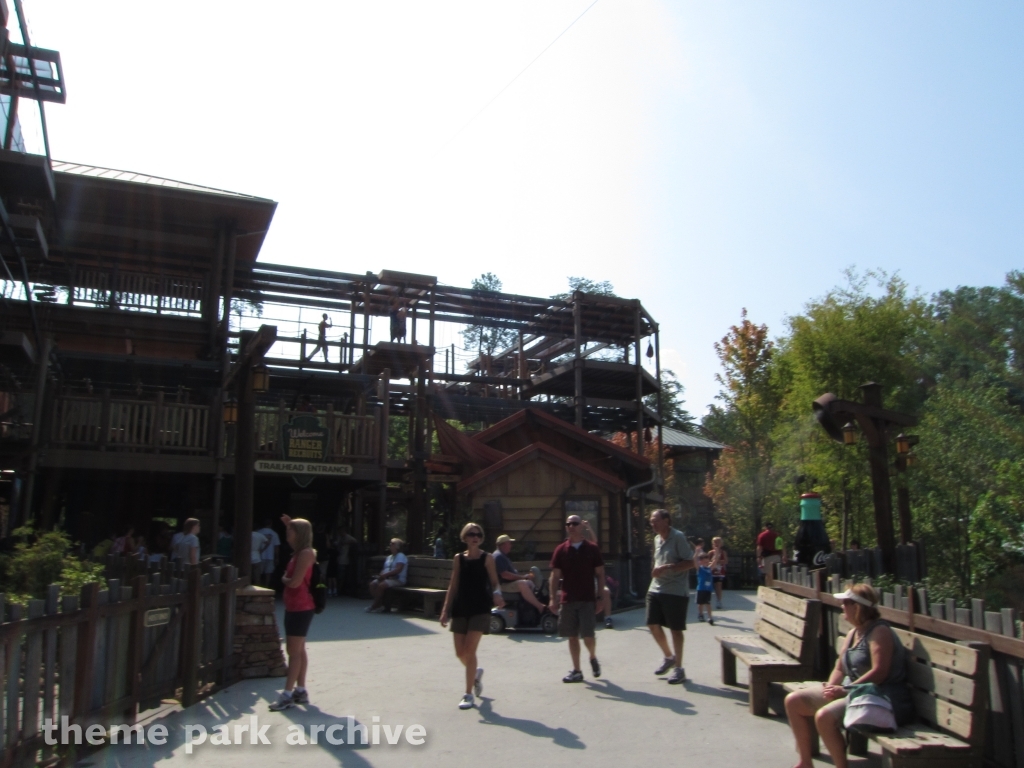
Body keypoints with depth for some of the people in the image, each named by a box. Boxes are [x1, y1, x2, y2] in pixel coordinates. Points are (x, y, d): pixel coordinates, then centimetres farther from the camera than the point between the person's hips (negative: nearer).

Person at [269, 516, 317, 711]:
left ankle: (287, 695, -3)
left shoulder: (306, 553, -18)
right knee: (298, 650, 13)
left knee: (294, 651, -6)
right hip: (293, 607, 10)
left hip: (300, 608, -10)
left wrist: (283, 579, -3)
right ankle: (300, 690, 19)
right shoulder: (298, 553, 10)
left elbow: (295, 582, -24)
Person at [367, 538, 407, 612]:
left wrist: (385, 574, -21)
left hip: (398, 579, -8)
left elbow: (398, 570, -18)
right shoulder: (389, 557, 21)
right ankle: (380, 604, -15)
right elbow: (384, 569, 20)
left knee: (381, 585, -31)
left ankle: (374, 606, -17)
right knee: (372, 584, -16)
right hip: (386, 578, 8)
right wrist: (381, 575, -4)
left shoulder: (401, 557, -5)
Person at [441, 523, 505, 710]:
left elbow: (495, 582, 0)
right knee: (460, 652, 7)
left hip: (480, 609, -4)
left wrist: (497, 595, -23)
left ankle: (468, 694, 2)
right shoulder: (459, 558, 6)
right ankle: (476, 673, 39)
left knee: (469, 650, -9)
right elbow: (453, 585, 8)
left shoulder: (487, 559, -2)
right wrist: (446, 610, 3)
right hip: (460, 609, 4)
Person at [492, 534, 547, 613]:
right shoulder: (498, 556, -16)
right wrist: (523, 576, -20)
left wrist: (525, 575, 8)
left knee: (530, 583, 13)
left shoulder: (502, 556, 19)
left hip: (509, 584, 12)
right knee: (522, 584, -31)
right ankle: (540, 606, -32)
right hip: (503, 586, -11)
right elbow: (504, 575, -25)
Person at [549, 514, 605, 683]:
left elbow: (600, 574, 3)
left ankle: (593, 658, 24)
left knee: (587, 635, -7)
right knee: (572, 636, 6)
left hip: (588, 599, -2)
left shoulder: (592, 549, 1)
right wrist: (553, 598, -3)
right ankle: (576, 671, 17)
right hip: (568, 599, 2)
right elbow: (555, 576, 3)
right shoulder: (560, 550, 3)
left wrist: (601, 597, -2)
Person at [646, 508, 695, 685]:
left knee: (675, 629, 1)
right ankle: (669, 657, 30)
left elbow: (690, 562, -17)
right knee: (653, 624, 9)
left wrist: (666, 568, -24)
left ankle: (678, 668, 14)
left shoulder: (678, 537, -13)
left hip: (676, 591, -7)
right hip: (656, 589, 7)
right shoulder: (657, 539, 11)